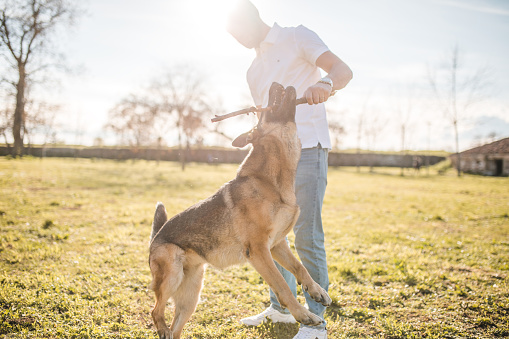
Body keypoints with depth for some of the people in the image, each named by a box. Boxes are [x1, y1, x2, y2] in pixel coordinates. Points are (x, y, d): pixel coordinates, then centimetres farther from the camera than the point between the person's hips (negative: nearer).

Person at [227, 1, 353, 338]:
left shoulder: (297, 38, 2)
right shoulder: (254, 70, 24)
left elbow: (343, 70, -12)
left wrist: (325, 83, -34)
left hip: (307, 147, -8)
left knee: (307, 235, -10)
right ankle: (281, 308, 25)